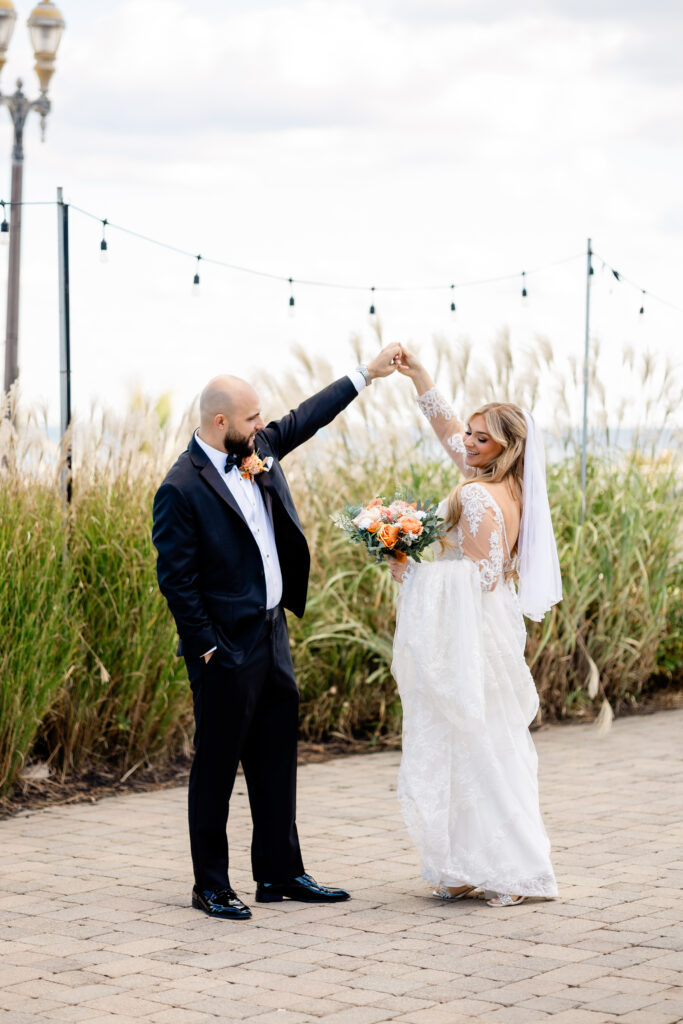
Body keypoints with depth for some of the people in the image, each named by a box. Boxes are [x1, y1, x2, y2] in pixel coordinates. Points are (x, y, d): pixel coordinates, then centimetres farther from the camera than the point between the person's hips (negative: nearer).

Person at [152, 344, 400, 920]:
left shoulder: (258, 450, 6)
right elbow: (176, 580, -16)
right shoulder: (182, 489, -17)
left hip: (273, 635, 8)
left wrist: (366, 374, 24)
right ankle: (211, 887, 10)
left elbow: (305, 419, 22)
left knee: (277, 760, 13)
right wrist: (208, 648, -14)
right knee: (217, 765, 2)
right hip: (227, 650, -8)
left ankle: (279, 873, 22)